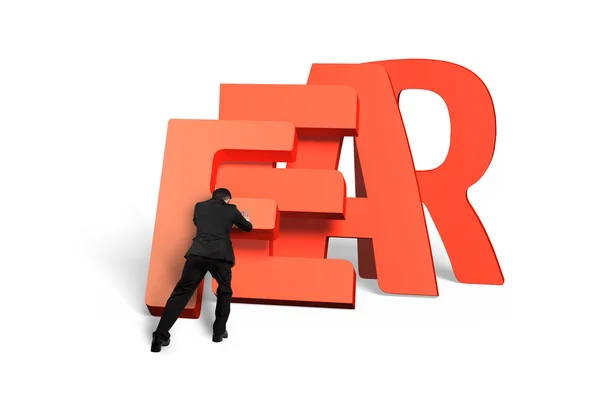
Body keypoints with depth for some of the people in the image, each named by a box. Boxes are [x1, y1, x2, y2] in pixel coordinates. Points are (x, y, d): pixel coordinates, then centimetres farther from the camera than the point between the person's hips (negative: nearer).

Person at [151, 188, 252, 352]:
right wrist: (246, 220, 52)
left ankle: (160, 336, -3)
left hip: (197, 254, 1)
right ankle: (219, 331, 23)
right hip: (221, 256, -1)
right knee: (224, 292, 23)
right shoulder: (231, 209, 14)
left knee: (181, 292, 3)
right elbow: (248, 228, 29)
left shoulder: (199, 206, 19)